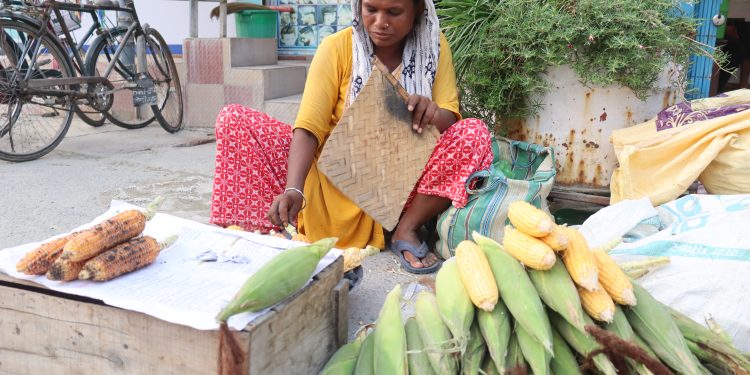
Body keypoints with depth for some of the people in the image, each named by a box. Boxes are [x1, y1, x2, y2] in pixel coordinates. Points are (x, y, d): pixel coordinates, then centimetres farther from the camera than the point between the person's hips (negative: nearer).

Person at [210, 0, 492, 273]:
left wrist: (435, 115, -30)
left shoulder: (433, 46, -3)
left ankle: (406, 230, -18)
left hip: (402, 180, 1)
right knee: (234, 120, -16)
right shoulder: (336, 48, -10)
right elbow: (309, 128, -18)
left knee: (474, 134, -25)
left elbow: (450, 118, -5)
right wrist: (293, 189, -35)